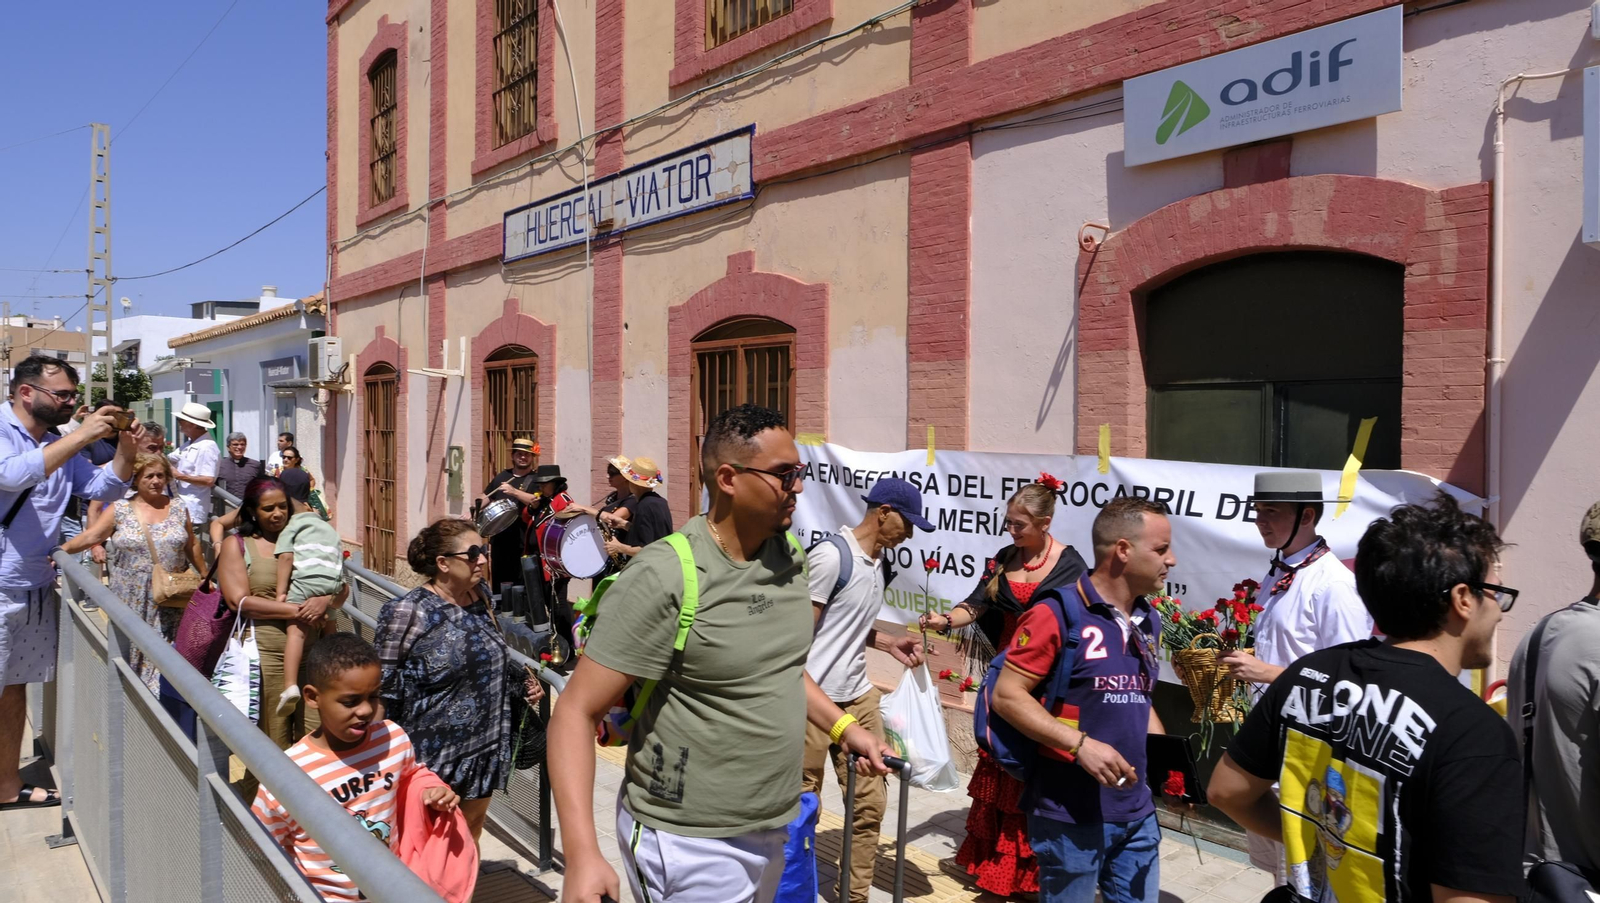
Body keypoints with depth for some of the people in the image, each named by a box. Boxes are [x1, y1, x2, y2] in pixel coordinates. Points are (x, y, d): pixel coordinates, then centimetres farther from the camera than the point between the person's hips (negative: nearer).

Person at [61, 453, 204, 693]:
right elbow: (90, 536, -7)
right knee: (132, 650, 5)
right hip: (132, 599, -1)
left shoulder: (178, 510, 5)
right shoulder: (119, 510, -1)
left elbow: (192, 545, 12)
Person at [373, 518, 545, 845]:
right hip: (434, 755, -6)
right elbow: (384, 686, -12)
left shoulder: (481, 596, 2)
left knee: (472, 829, 20)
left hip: (485, 745, 6)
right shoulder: (408, 612, -17)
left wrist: (522, 681, 4)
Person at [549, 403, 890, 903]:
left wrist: (843, 726, 8)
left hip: (773, 828, 7)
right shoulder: (664, 578, -22)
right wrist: (583, 854, -30)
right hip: (689, 842, -7)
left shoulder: (790, 554, 1)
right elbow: (576, 712, -21)